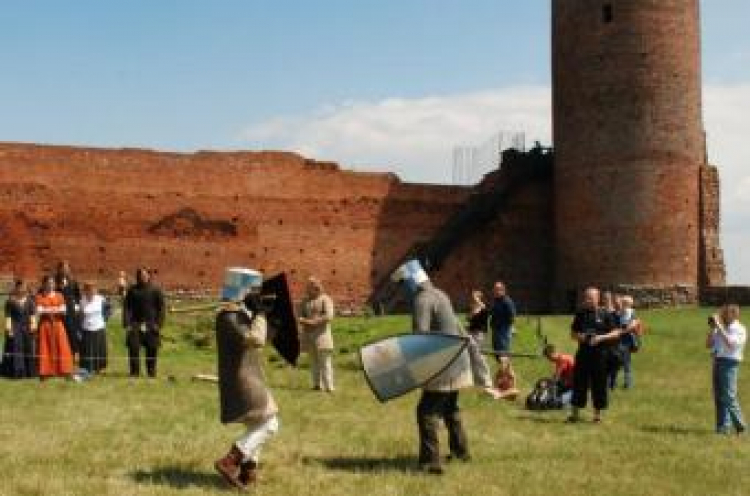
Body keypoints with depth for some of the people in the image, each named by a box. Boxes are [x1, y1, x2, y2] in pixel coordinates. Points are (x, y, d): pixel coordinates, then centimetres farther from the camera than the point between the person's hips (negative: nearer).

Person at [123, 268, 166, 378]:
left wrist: (159, 324, -5)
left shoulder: (155, 290, 4)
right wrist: (127, 323, -5)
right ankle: (134, 372, 0)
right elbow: (126, 307, 5)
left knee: (152, 350, 1)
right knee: (133, 348, -8)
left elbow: (161, 308, 4)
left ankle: (151, 372, 14)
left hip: (151, 325, 0)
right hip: (135, 325, 0)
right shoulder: (132, 290, 7)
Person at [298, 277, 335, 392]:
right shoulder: (305, 301, 15)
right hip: (309, 334, 6)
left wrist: (314, 322, -16)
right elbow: (300, 315, 15)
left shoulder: (325, 299, -2)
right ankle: (317, 384, 14)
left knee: (325, 361, -9)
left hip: (322, 334, -6)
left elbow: (329, 316, -13)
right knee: (314, 361, 8)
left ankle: (329, 386, -10)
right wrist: (304, 321, -8)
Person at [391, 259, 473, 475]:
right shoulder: (439, 294, 14)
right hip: (457, 360, 10)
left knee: (427, 411, -9)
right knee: (450, 408, 24)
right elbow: (455, 327, 22)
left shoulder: (422, 300, -16)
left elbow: (420, 336, -25)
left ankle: (431, 461, -12)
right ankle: (461, 451, 37)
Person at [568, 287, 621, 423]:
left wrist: (601, 338, -14)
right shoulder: (580, 314, 9)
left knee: (599, 384, 2)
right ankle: (575, 413, 12)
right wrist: (579, 336, -6)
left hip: (600, 354, -2)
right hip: (583, 352, 2)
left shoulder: (605, 314, 0)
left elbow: (616, 333, -1)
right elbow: (573, 332, 16)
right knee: (579, 382, 3)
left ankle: (597, 413, 15)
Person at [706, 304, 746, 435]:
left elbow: (730, 344, -20)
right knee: (718, 397, 5)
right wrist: (712, 329, 6)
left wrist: (720, 327, -17)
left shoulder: (739, 330, -4)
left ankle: (740, 424, -1)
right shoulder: (720, 329, 18)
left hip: (729, 363, -8)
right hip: (717, 362, 8)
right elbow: (709, 345, 17)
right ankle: (723, 426, 9)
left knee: (728, 396, -11)